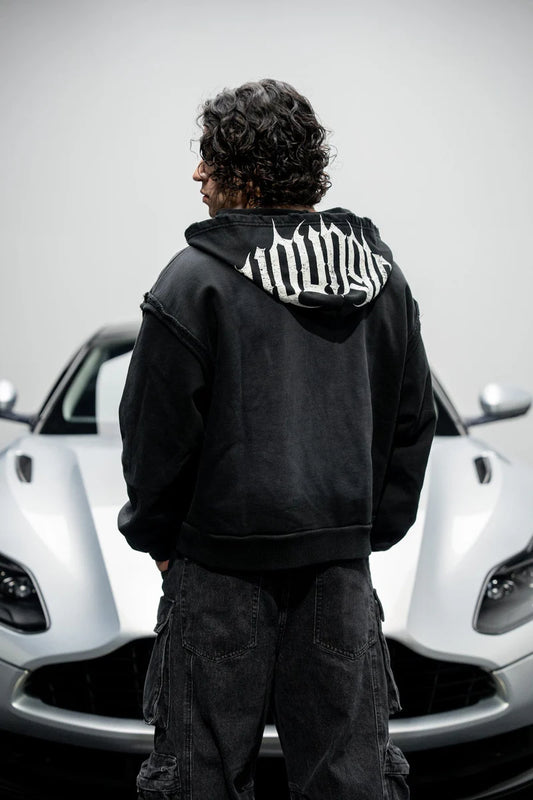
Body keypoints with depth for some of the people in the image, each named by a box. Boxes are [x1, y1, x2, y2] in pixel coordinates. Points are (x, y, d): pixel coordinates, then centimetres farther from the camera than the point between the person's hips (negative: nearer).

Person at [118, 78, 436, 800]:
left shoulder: (196, 280, -12)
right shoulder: (382, 272, 6)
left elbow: (158, 431, -9)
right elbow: (414, 418, 11)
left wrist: (153, 535, 6)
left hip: (222, 558, -5)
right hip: (343, 556, 5)